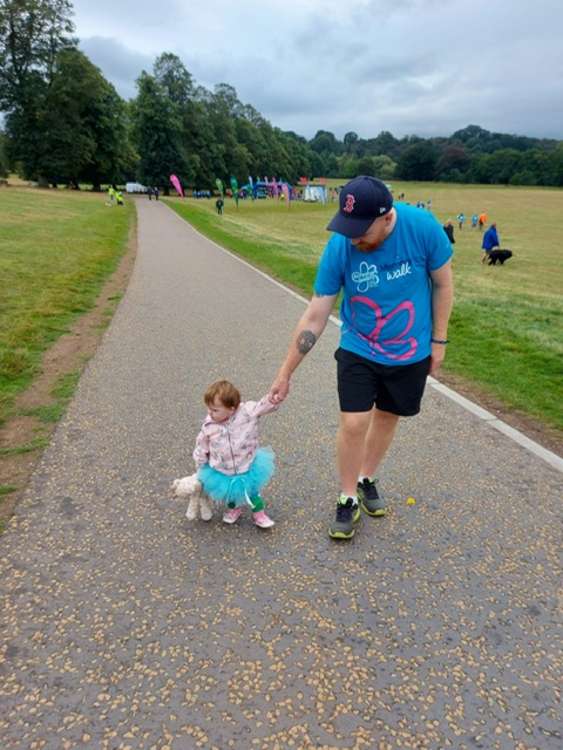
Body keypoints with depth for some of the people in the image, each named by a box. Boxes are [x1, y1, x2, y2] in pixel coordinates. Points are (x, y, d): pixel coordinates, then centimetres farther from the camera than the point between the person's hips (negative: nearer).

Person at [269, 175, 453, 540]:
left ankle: (366, 480, 40)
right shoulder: (339, 246, -22)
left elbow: (443, 283, -6)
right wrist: (285, 373, -14)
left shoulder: (423, 227, -23)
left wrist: (438, 340, -3)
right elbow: (315, 317, -17)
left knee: (387, 417, 15)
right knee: (354, 423, -9)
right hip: (358, 349, -1)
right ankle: (348, 499, 15)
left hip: (412, 351, 1)